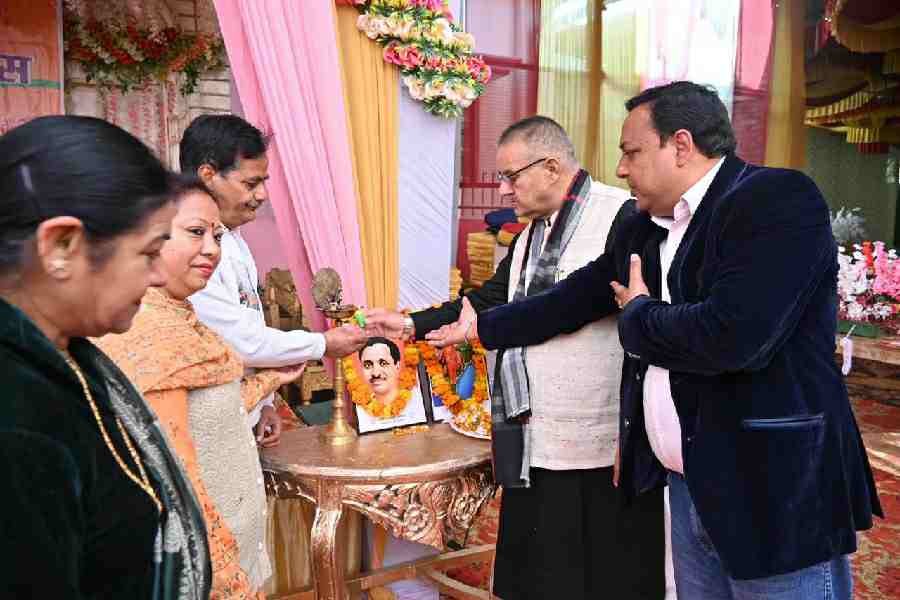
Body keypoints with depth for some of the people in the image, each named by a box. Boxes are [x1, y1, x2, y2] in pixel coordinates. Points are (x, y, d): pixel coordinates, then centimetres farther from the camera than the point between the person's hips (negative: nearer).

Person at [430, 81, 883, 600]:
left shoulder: (779, 199, -15)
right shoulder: (642, 230, 9)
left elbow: (734, 334, -28)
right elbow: (572, 300, 15)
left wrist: (639, 314, -11)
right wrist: (480, 326, 20)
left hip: (774, 490, -7)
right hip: (688, 485, 7)